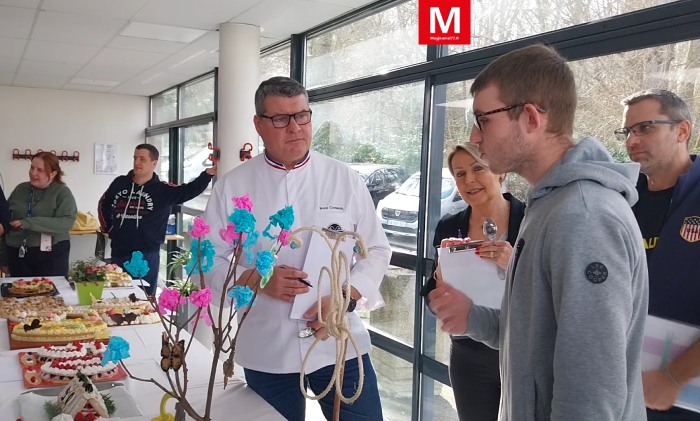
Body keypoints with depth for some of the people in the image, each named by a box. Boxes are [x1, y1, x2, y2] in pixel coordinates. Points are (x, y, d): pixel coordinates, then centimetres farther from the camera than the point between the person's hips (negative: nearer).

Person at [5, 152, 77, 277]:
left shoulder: (62, 192, -6)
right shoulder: (20, 189, 8)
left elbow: (66, 223, -19)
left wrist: (29, 223, -24)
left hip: (51, 256, -4)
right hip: (18, 254, 4)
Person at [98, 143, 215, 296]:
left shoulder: (163, 189, -5)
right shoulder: (120, 183, 5)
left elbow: (189, 190, -17)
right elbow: (103, 204, 22)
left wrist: (209, 173, -31)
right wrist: (107, 229, 16)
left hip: (147, 255, -3)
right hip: (119, 253, 4)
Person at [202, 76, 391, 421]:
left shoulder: (345, 179, 1)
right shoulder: (232, 186, 0)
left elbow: (376, 250, 2)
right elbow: (209, 259, 1)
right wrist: (256, 279, -17)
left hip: (340, 344, 0)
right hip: (265, 354, 0)